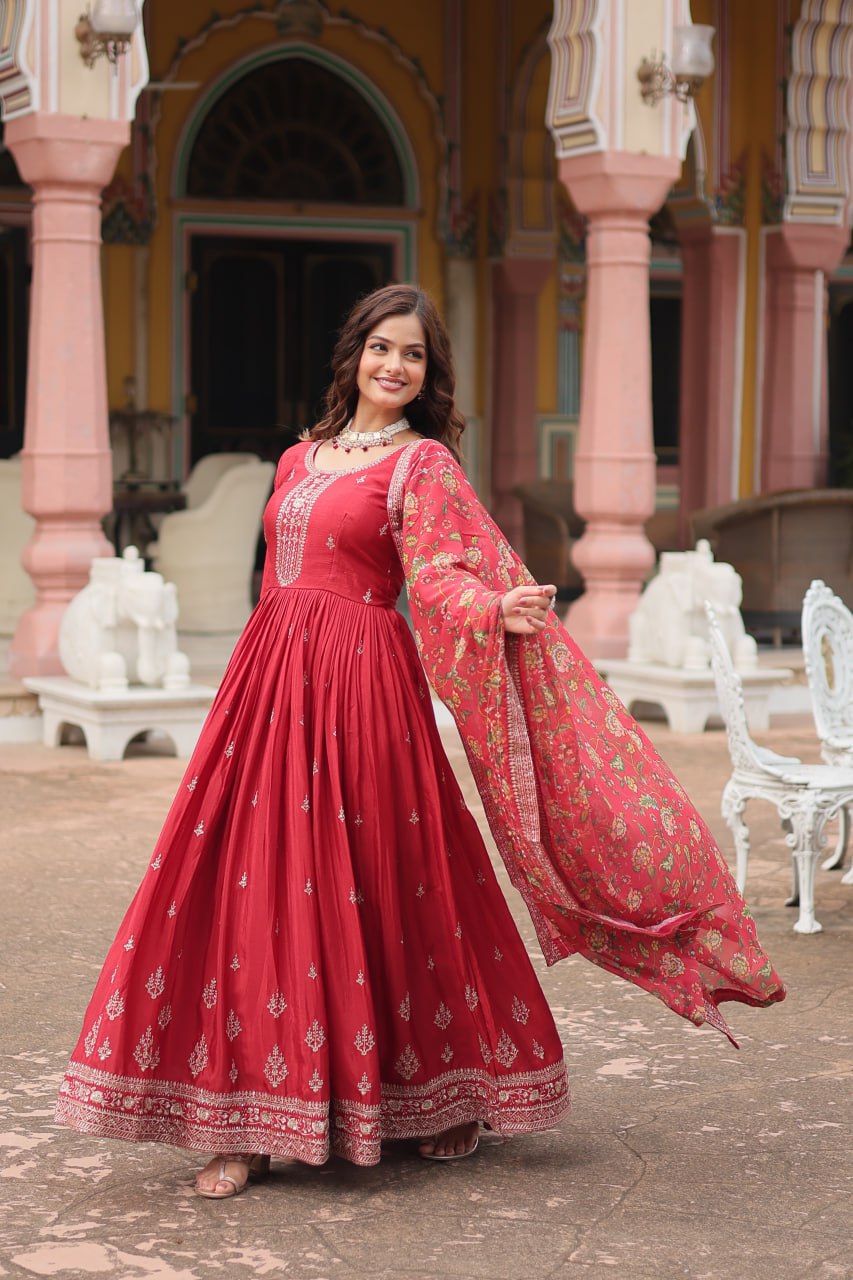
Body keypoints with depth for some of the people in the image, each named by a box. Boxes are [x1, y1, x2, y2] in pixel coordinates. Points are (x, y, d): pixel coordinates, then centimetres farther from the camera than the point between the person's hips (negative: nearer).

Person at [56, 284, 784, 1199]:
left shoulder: (423, 464, 0)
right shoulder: (300, 458, 17)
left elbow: (442, 576, -13)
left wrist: (497, 610, -34)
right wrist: (262, 677, 17)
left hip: (361, 682, -5)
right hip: (271, 677, 5)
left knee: (380, 890, -2)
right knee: (254, 887, -1)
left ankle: (449, 1095, 18)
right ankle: (252, 1123, 5)